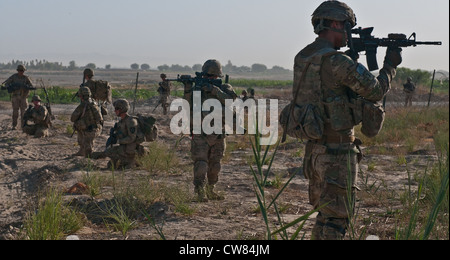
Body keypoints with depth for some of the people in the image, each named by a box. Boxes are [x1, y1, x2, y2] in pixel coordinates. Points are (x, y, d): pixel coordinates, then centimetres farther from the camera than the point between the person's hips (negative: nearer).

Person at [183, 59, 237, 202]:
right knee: (201, 163, -11)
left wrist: (214, 90, -27)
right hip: (200, 135, -2)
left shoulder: (224, 88, 4)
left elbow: (230, 100, -18)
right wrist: (187, 90, -24)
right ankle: (200, 193, -10)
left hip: (218, 135, 3)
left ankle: (210, 191, 25)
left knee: (215, 166, 11)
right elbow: (188, 106, -10)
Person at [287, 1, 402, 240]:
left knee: (325, 213, 20)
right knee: (336, 218, -2)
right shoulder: (337, 61, -18)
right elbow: (375, 91, -13)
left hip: (313, 148, 9)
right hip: (337, 150, -9)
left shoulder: (302, 58, 8)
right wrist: (390, 65, 4)